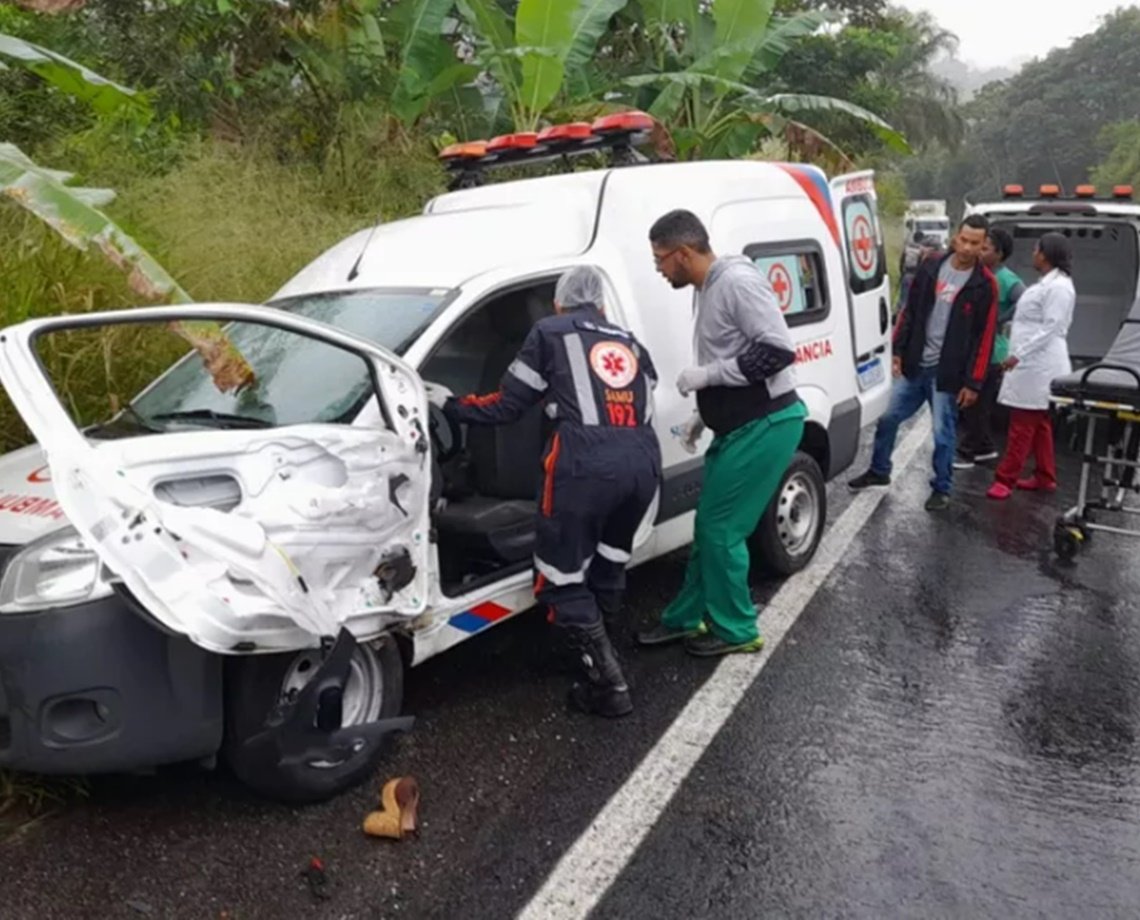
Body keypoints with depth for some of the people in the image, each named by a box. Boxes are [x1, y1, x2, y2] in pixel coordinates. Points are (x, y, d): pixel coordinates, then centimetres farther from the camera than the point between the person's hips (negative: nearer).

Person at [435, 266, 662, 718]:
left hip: (587, 460, -6)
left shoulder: (549, 332, 16)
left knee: (563, 582, 6)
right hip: (643, 459, 6)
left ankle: (609, 687, 5)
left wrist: (449, 405, 28)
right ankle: (596, 657, 35)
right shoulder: (630, 343, 31)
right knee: (605, 567, 25)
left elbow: (506, 406, 15)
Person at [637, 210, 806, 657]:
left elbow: (779, 351, -23)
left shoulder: (737, 281, -17)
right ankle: (686, 618, 27)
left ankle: (736, 630, 13)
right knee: (707, 526, 14)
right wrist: (702, 415, 16)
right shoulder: (710, 290, 14)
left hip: (765, 426, -10)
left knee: (721, 528, -4)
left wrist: (706, 373, -20)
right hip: (740, 427, 10)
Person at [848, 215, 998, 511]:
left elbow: (984, 337, -8)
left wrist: (973, 382, -10)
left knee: (943, 432, 3)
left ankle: (941, 489, 19)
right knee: (887, 417, 11)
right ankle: (879, 471, 31)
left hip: (946, 372, -4)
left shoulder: (985, 285, -8)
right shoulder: (931, 267, 3)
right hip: (914, 364, 4)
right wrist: (898, 351, 3)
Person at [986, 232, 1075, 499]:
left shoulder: (1058, 287, -17)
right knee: (1038, 424, 15)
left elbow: (1051, 328, -21)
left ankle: (1006, 479, -2)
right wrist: (1019, 355, 19)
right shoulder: (1048, 283, 15)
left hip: (1039, 365, -10)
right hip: (1033, 364, 10)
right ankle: (1045, 477, 24)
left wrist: (1018, 355, -23)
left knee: (1023, 425, -6)